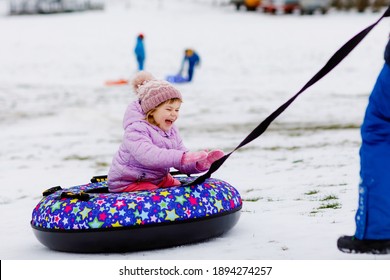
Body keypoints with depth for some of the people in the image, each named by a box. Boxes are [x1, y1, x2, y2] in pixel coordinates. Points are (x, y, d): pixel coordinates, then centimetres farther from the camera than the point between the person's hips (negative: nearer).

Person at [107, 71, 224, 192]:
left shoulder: (171, 130, 7)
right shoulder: (135, 130, -21)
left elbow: (184, 165, 3)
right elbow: (148, 155, -41)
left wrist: (201, 164, -20)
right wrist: (183, 157, -50)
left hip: (158, 179, 9)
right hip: (129, 183, -8)